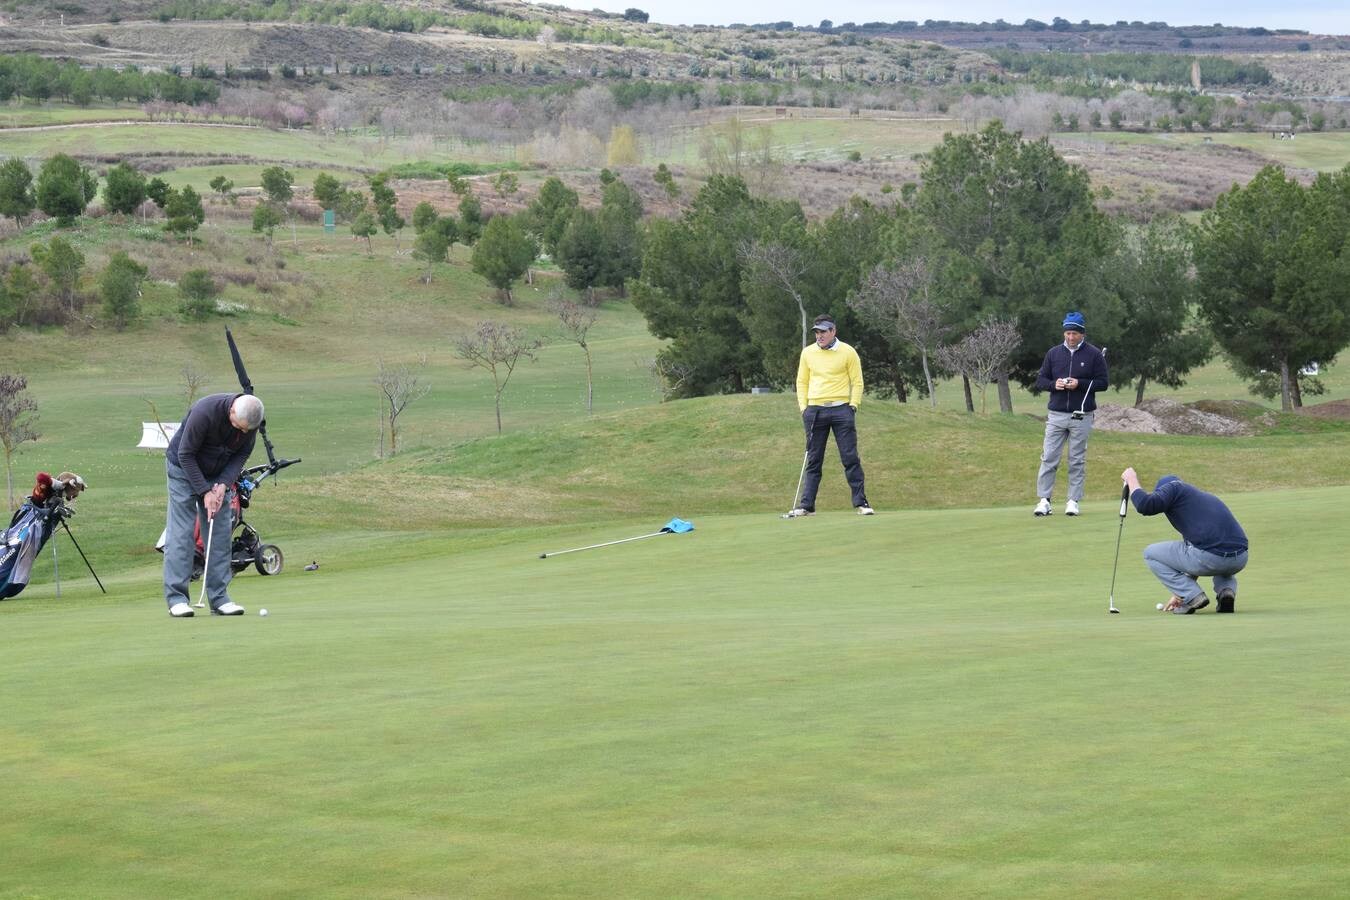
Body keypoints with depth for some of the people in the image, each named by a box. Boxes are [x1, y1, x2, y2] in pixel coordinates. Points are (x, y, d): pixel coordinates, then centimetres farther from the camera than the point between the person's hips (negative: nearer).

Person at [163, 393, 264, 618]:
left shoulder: (251, 419, -17)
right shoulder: (204, 412, -33)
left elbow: (242, 454, -4)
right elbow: (185, 455, -24)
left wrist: (223, 485, -18)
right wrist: (205, 492, -24)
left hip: (219, 475, 5)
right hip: (184, 469, -5)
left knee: (220, 534, 0)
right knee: (180, 534, -10)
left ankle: (219, 598, 3)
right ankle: (176, 598, -10)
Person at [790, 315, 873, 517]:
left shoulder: (848, 352, 0)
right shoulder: (808, 352, 8)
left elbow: (857, 382, 3)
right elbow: (802, 381, 13)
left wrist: (853, 405, -6)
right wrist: (803, 407, 4)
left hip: (841, 409, -3)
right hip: (815, 410, 3)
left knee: (850, 458, -4)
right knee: (813, 460, 5)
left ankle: (861, 502, 0)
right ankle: (806, 505, 7)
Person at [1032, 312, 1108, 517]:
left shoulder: (1094, 354, 1)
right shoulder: (1054, 353, 9)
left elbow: (1102, 383, -1)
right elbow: (1040, 381, 11)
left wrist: (1080, 384, -15)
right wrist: (1054, 384, -10)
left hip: (1081, 416, -2)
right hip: (1056, 414, 2)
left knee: (1077, 460, 3)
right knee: (1049, 458, -2)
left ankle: (1073, 501, 9)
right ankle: (1044, 499, 1)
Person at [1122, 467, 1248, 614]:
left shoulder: (1174, 487, 11)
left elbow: (1145, 505, -9)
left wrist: (1132, 481, 12)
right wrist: (1179, 593, 49)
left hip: (1208, 556, -7)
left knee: (1150, 553, 16)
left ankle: (1193, 596, 3)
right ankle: (1227, 590, 11)